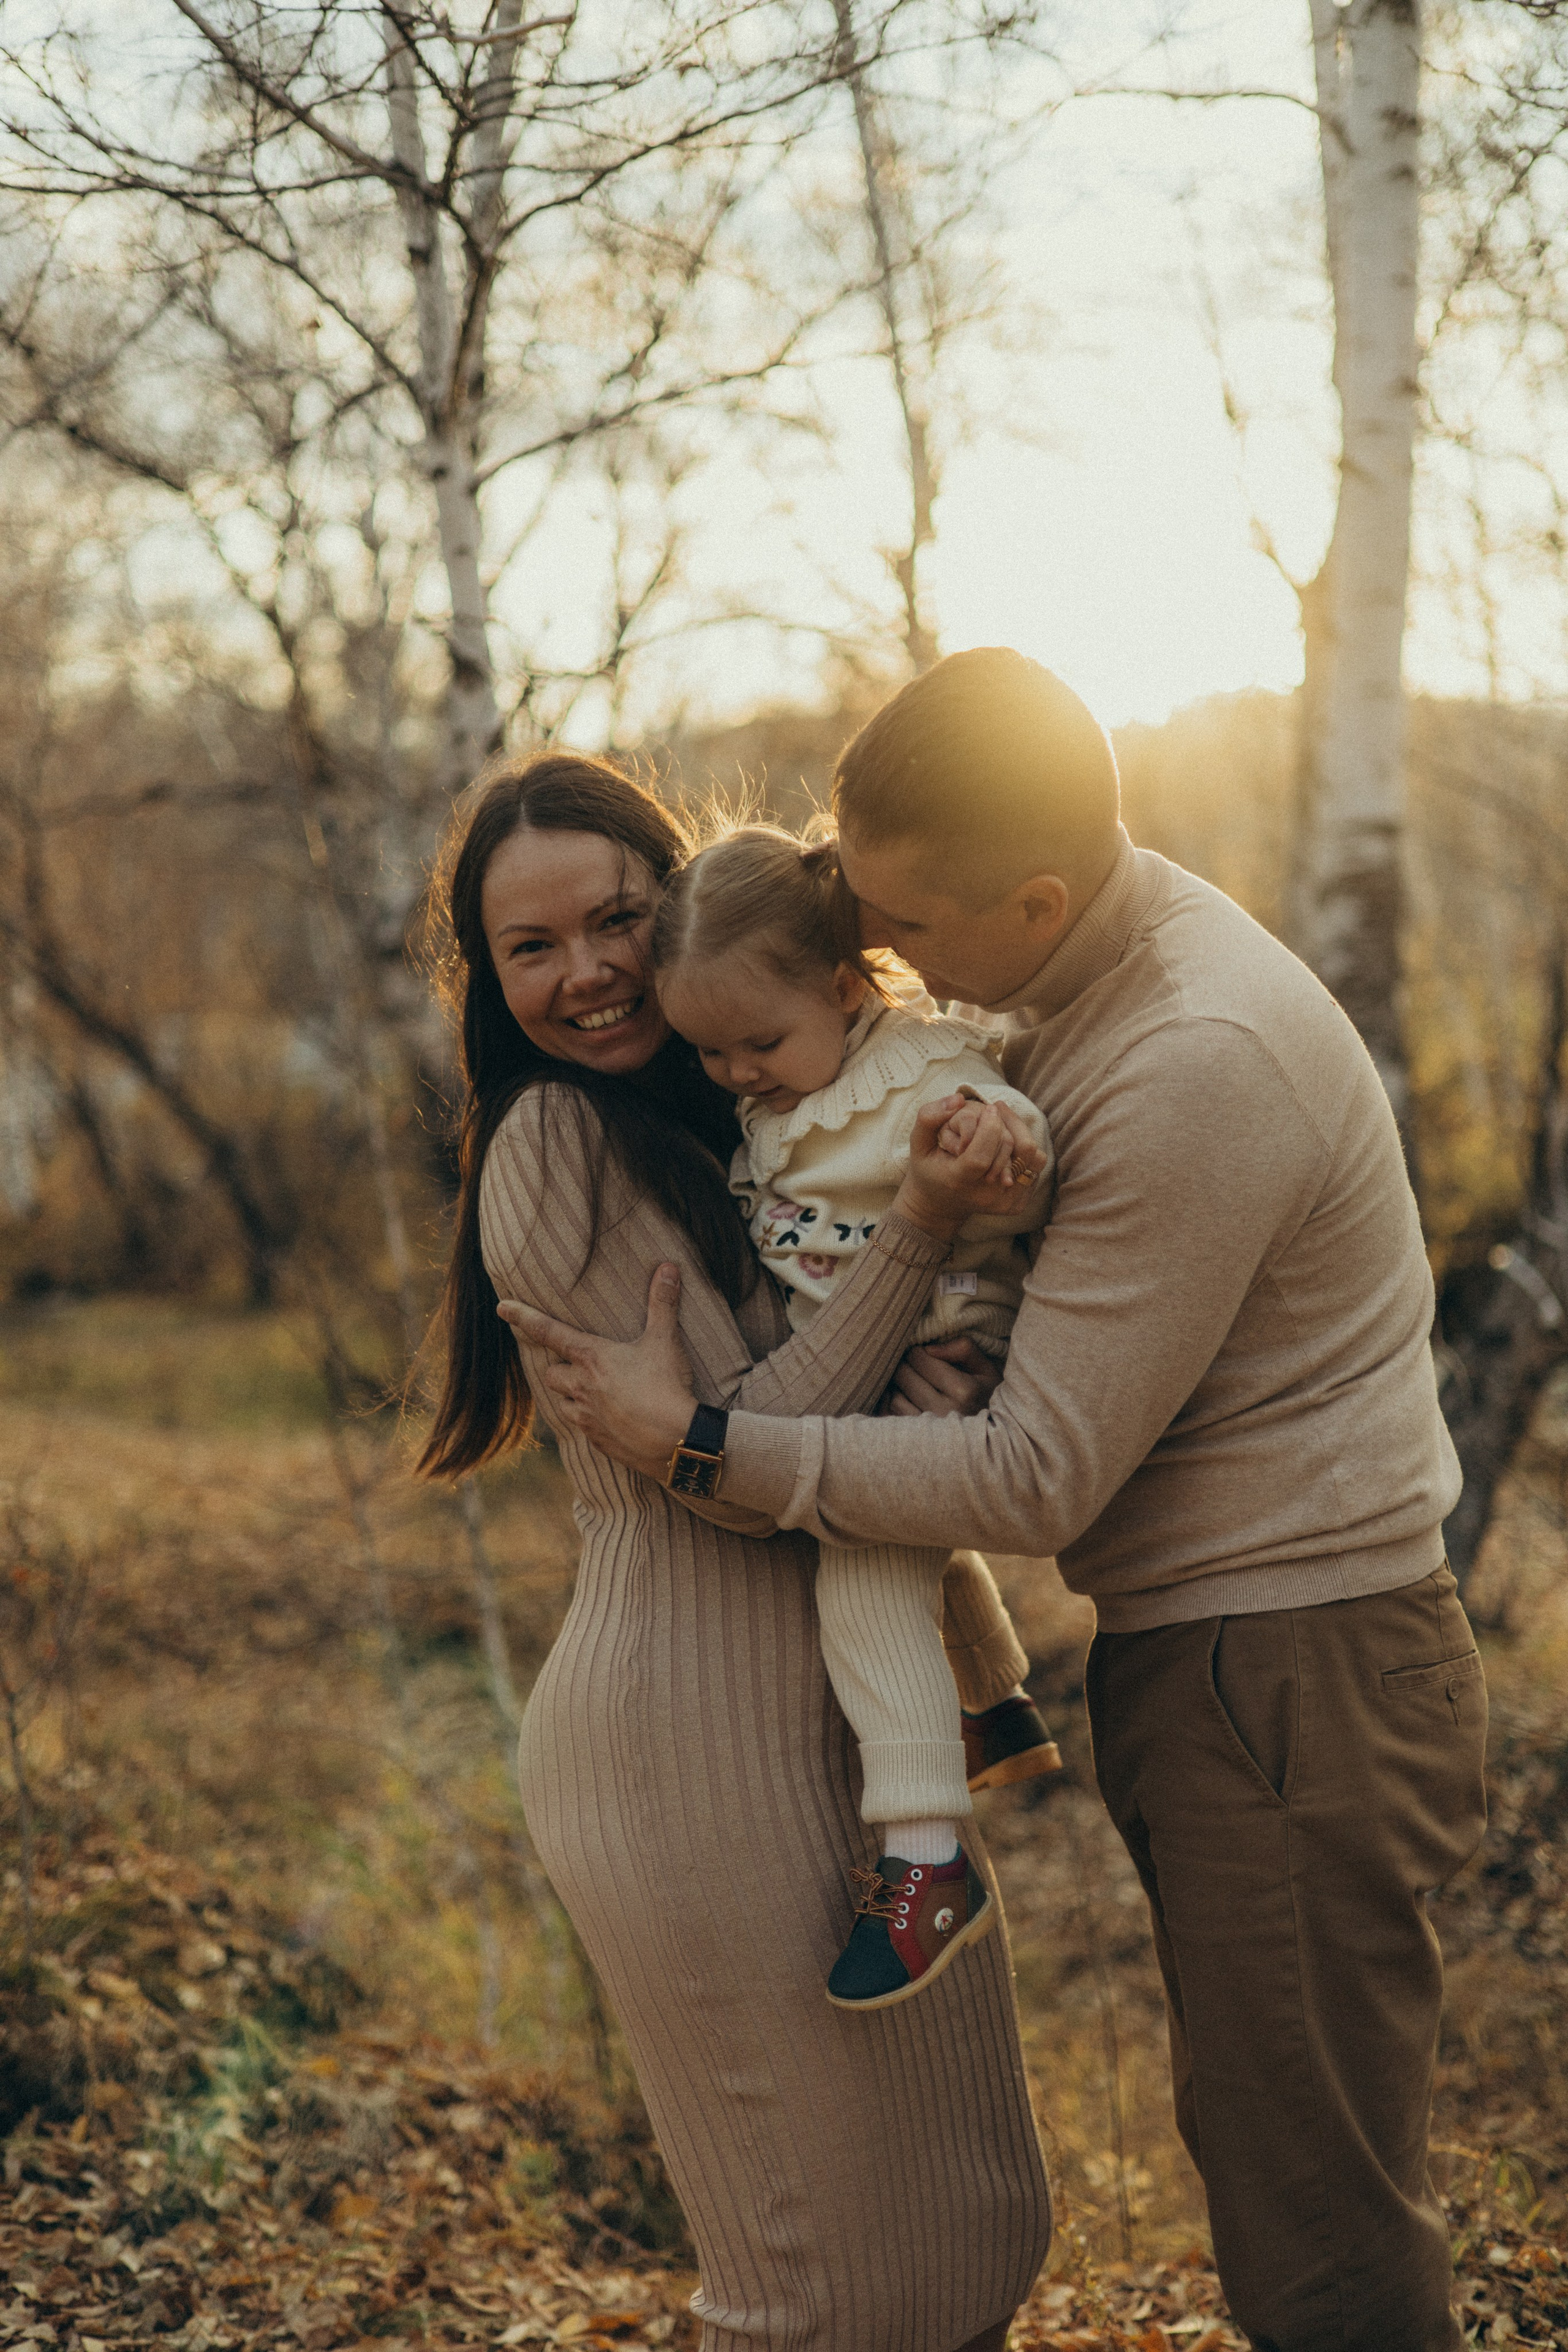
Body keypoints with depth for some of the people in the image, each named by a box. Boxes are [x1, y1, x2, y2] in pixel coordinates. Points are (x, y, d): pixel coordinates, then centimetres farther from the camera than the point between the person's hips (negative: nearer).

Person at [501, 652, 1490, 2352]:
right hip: (1199, 1656, 10)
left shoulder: (1197, 1070, -26)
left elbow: (1038, 1480, -23)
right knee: (1249, 2154, 20)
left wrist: (699, 1439, -16)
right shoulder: (1087, 966, 4)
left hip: (1297, 1683, -10)